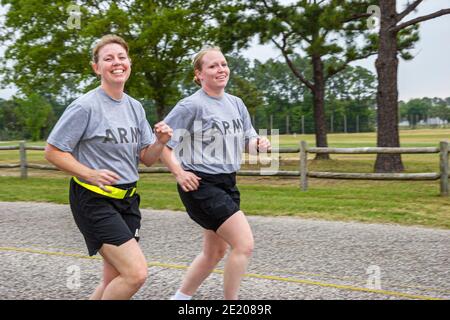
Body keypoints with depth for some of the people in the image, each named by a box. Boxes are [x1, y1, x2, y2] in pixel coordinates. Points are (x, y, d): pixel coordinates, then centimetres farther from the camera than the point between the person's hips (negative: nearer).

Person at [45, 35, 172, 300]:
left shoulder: (135, 107, 8)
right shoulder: (85, 106, -12)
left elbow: (147, 159, 11)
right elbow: (53, 151, -10)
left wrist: (160, 142, -10)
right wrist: (91, 174, -22)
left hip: (127, 199, 7)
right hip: (94, 200, -7)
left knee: (116, 281, 11)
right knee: (137, 273, -17)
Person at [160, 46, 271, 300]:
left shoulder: (236, 103, 9)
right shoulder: (191, 106, -12)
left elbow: (248, 140, 16)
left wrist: (259, 143, -6)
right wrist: (179, 173, -17)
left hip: (227, 184, 8)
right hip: (202, 185, -8)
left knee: (215, 252, 17)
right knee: (245, 244, -13)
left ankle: (181, 297, 34)